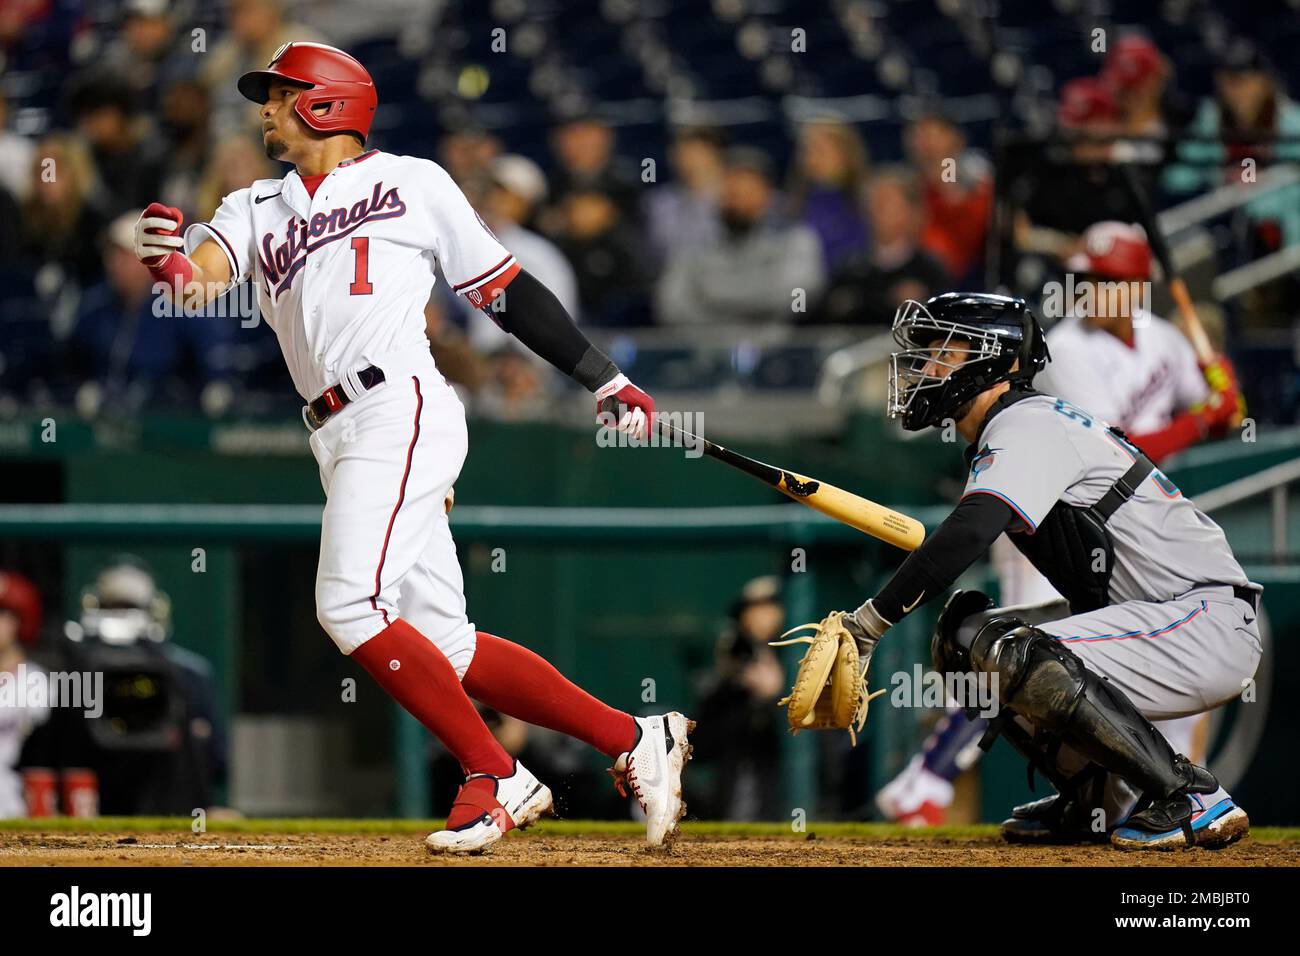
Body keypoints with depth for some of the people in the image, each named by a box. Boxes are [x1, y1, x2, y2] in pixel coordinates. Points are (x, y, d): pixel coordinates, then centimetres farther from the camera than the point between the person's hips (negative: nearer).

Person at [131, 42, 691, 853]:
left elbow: (506, 290, 11)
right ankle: (633, 741, 8)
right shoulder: (258, 210, 21)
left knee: (351, 606, -21)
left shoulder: (411, 183, 8)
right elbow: (197, 276, 2)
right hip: (339, 441, 6)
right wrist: (167, 258, -23)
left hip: (401, 407, -6)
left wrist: (605, 379, 10)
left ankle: (496, 777, -13)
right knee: (443, 646, 1)